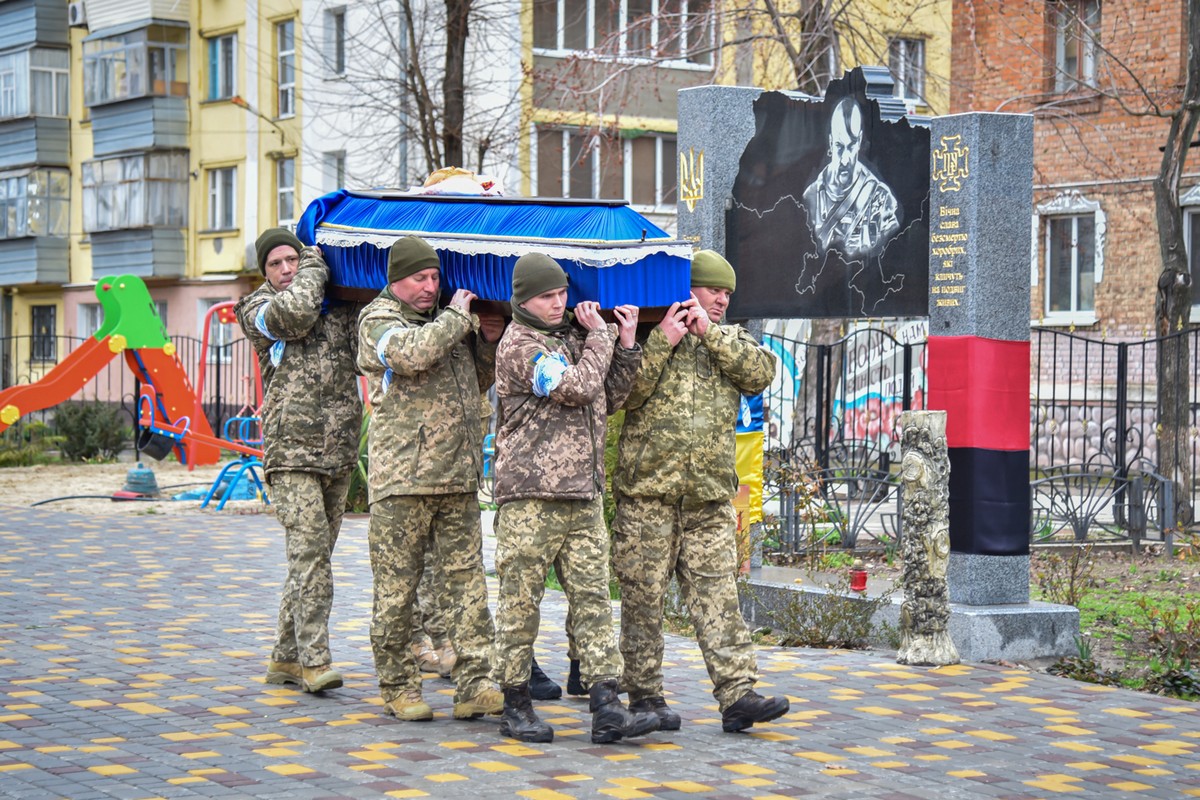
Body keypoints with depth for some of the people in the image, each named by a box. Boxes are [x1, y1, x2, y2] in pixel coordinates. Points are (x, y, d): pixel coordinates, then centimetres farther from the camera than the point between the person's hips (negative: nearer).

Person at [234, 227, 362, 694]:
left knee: (313, 557, 8)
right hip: (291, 450, -5)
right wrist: (315, 268, 0)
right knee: (310, 554, -14)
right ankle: (314, 660, -14)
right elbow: (294, 313, -16)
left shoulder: (339, 306, 15)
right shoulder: (258, 309, 3)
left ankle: (286, 658, 17)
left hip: (339, 453, 5)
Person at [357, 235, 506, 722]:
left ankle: (474, 686, 0)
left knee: (467, 578, 0)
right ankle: (398, 687, 10)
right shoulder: (378, 320, 0)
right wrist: (458, 318, -9)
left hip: (458, 476, 6)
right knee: (397, 586, 0)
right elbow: (411, 353, -22)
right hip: (401, 478, -6)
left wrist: (486, 343, 15)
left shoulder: (442, 320, 21)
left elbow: (475, 384, 31)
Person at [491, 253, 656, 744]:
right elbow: (577, 389, -15)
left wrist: (626, 344, 14)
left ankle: (607, 709, -3)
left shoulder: (571, 337, 20)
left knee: (592, 597, 1)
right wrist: (600, 336, -1)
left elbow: (609, 400, 24)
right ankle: (515, 707, 8)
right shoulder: (520, 345, -5)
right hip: (530, 492, -7)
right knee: (521, 601, -1)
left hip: (584, 492, 7)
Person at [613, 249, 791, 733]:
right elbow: (626, 393, -8)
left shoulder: (732, 342, 17)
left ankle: (737, 694, -6)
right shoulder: (650, 336, 4)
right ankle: (644, 695, 10)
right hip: (648, 488, -3)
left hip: (710, 496, 3)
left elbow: (761, 374, -4)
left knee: (717, 593, -2)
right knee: (643, 595, 1)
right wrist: (663, 341, -13)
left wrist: (710, 332, -8)